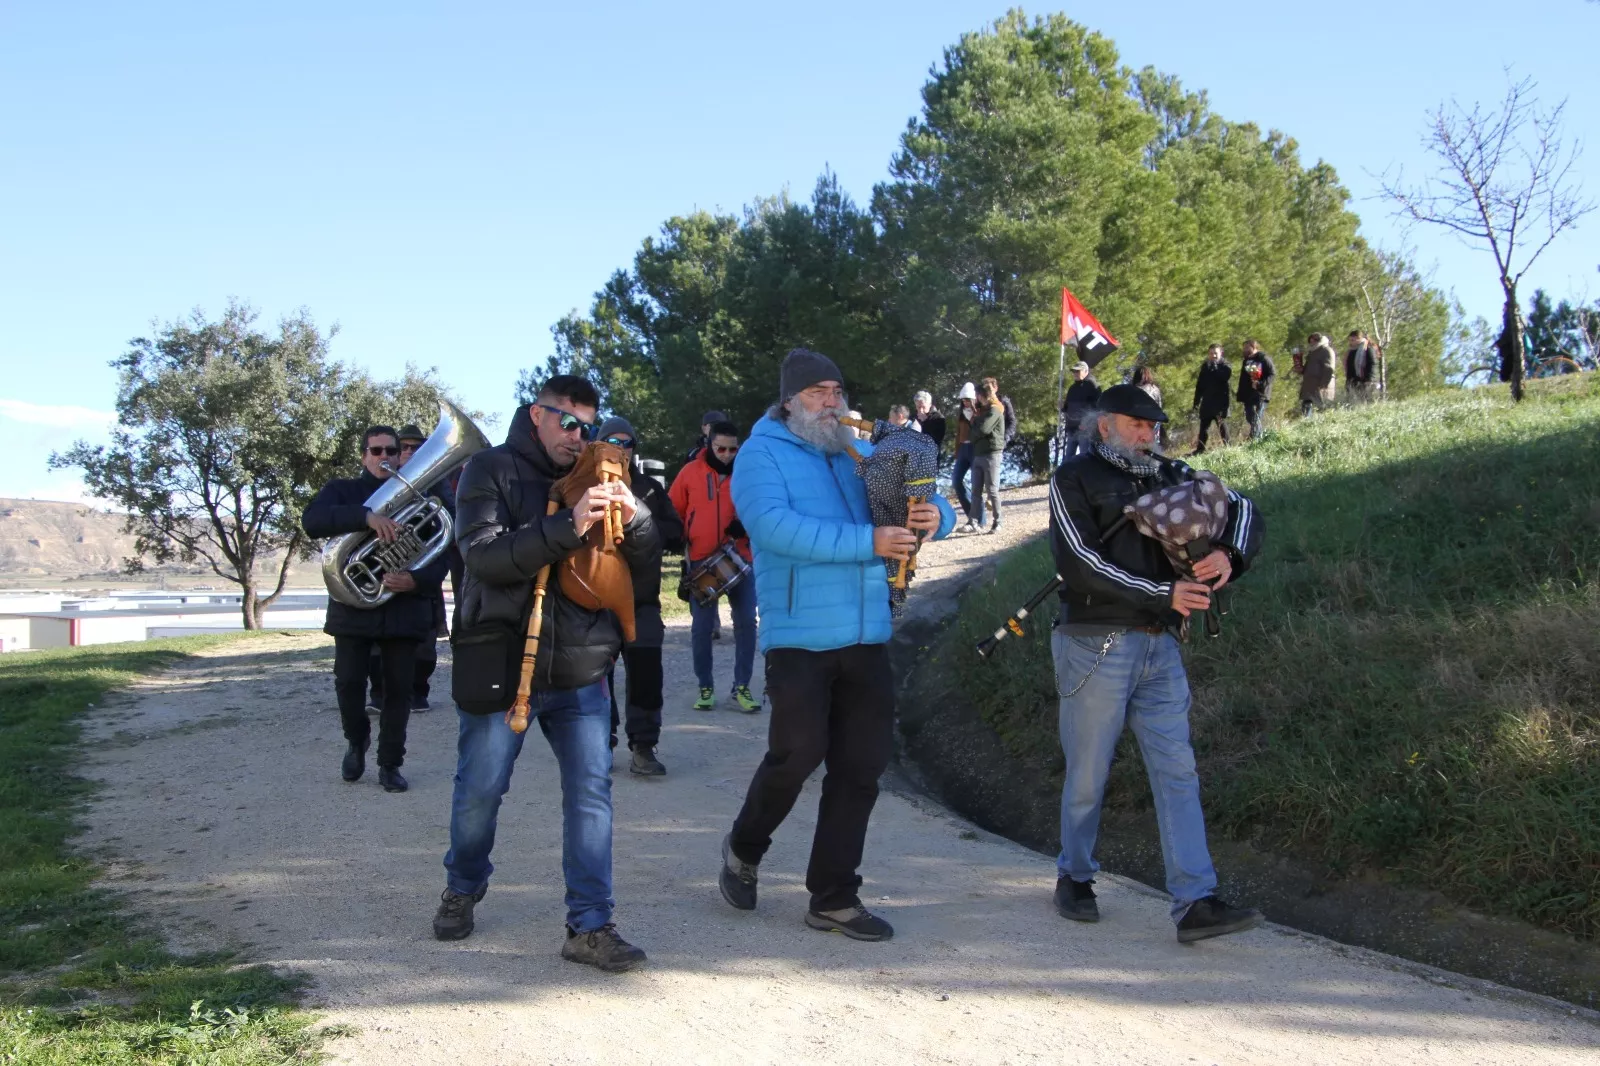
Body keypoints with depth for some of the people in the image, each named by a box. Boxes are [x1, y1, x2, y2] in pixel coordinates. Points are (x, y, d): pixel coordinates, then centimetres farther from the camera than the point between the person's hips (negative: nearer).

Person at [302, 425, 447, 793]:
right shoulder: (343, 491, 7)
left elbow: (439, 558, 2)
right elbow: (311, 521, -16)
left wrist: (415, 580, -21)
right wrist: (366, 516, -30)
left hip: (404, 609, 1)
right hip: (353, 607, -1)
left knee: (399, 689, 2)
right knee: (348, 682, -5)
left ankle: (390, 763, 14)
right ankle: (357, 741, 24)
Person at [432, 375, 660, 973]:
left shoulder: (592, 481, 13)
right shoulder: (492, 470, -1)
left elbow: (641, 566, 9)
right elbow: (484, 554, -17)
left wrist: (634, 518, -12)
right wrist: (568, 527, -27)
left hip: (579, 669, 4)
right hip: (500, 664, -3)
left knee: (592, 790, -3)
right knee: (480, 789, 7)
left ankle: (590, 926, 2)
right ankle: (462, 890, 33)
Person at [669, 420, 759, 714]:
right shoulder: (691, 472, 1)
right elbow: (672, 511, 8)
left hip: (740, 558, 0)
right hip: (701, 561, 0)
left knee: (746, 622, -2)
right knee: (701, 626, 3)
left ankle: (741, 687, 8)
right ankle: (705, 687, 15)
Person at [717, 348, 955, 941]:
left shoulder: (859, 455, 14)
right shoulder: (762, 453, -3)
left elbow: (927, 502, 17)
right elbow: (775, 526, -21)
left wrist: (935, 516, -9)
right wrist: (867, 542, -25)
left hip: (866, 636, 6)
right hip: (799, 639, -6)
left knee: (862, 764, 6)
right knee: (799, 753, -8)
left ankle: (833, 898, 18)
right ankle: (745, 849, 23)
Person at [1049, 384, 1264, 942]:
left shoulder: (1168, 475, 13)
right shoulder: (1074, 478, -2)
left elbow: (1240, 507, 13)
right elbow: (1081, 562, -13)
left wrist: (1228, 555, -10)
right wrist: (1164, 594, -18)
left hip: (1159, 646, 5)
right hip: (1096, 646, -5)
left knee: (1177, 771, -1)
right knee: (1088, 774, 5)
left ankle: (1196, 902, -2)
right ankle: (1074, 877, 25)